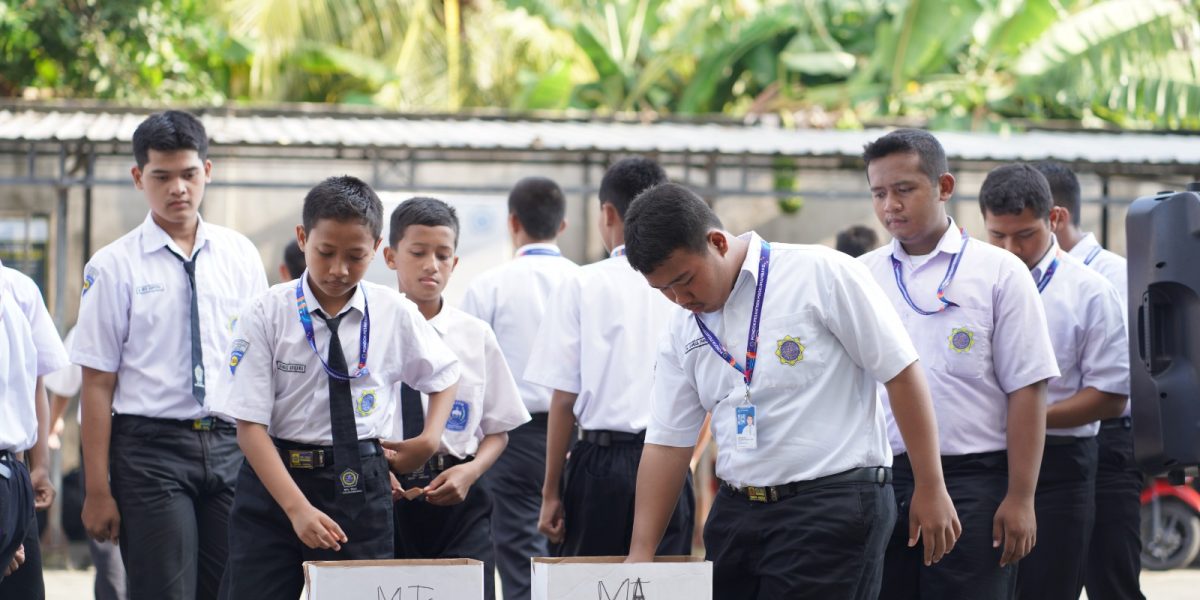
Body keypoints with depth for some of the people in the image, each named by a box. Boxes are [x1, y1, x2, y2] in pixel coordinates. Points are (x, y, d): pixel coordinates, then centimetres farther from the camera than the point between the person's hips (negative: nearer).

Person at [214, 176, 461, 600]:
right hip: (274, 478, -1)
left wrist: (429, 440, 3)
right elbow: (250, 426, -11)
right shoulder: (268, 314, -7)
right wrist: (298, 508, -21)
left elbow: (444, 376, 21)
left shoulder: (395, 314, 1)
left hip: (360, 486, 1)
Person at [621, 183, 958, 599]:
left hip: (834, 506, -6)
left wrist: (931, 489, -7)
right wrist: (640, 554, 6)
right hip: (737, 510, 6)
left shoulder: (822, 275, -9)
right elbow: (667, 441, 11)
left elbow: (902, 374, -7)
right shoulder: (683, 329, 9)